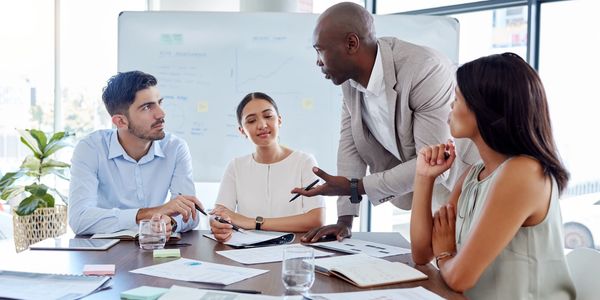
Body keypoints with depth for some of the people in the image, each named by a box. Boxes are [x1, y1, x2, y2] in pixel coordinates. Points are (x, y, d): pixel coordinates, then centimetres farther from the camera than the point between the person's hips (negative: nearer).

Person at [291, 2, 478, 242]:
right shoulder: (350, 75, -9)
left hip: (463, 190, -5)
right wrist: (345, 219, -7)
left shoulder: (427, 70, -31)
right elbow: (350, 142, -2)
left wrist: (353, 187, -28)